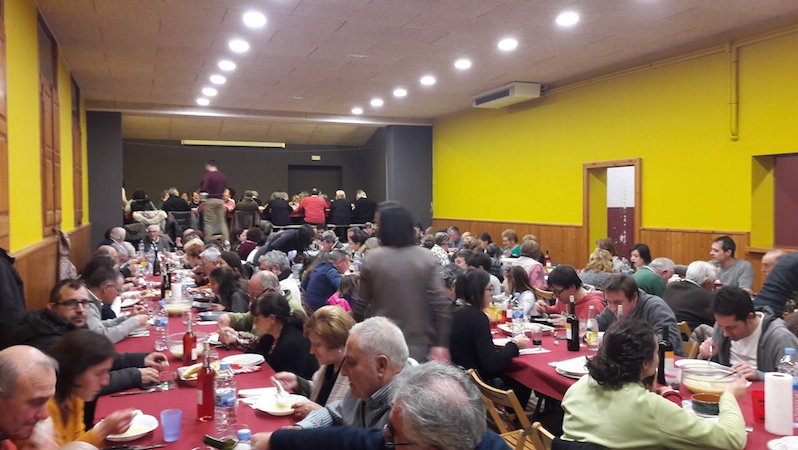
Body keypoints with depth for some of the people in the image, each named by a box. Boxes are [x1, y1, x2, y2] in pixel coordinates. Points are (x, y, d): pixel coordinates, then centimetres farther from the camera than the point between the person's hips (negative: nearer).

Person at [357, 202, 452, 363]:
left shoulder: (372, 259, -8)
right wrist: (441, 344, -7)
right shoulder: (426, 258, -6)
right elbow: (441, 303, -11)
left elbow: (361, 303, -1)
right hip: (418, 343, 1)